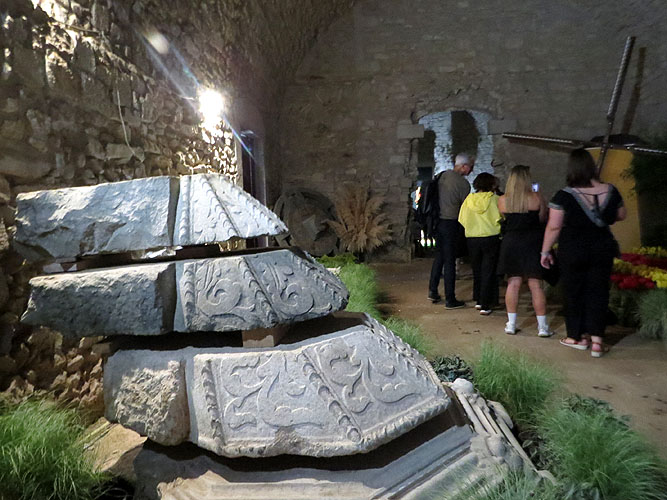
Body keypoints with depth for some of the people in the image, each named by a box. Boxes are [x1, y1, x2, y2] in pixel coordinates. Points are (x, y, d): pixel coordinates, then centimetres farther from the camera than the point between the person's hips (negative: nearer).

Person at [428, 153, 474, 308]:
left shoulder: (443, 175, 6)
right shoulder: (463, 183, -13)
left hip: (438, 221, 7)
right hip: (451, 223, -7)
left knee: (439, 256, 19)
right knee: (450, 261, -1)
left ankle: (433, 291, 26)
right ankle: (450, 300, 7)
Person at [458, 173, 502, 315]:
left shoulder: (469, 199, 0)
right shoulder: (494, 198, -8)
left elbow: (462, 220, 4)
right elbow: (499, 219, -9)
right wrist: (501, 234, 7)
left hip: (472, 239, 3)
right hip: (491, 238, -3)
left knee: (477, 270, 18)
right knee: (488, 272, 3)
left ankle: (478, 300, 25)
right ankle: (485, 305, 2)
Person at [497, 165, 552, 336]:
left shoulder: (502, 200, -2)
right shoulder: (536, 197, -7)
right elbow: (543, 219, 4)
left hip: (510, 243, 2)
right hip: (532, 243, -2)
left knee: (513, 284, 8)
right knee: (536, 285, 3)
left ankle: (511, 324, 11)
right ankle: (542, 327, 9)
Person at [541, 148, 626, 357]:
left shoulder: (564, 196, -17)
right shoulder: (610, 191, -3)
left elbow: (553, 227, -16)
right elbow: (621, 215, 12)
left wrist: (545, 251, -6)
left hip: (573, 252, -3)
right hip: (603, 250, 3)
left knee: (574, 294, 11)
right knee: (598, 293, 10)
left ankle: (578, 337, 22)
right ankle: (596, 340, 8)